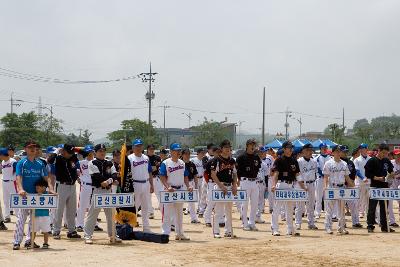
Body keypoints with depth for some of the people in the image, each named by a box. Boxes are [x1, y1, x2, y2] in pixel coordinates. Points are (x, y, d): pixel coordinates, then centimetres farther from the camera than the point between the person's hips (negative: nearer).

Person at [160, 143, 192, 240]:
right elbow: (162, 177, -13)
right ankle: (165, 233, -5)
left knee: (179, 213, 13)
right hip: (170, 191, -6)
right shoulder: (165, 163, -9)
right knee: (167, 213, -8)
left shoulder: (182, 163, 9)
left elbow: (185, 176, 14)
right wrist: (168, 187, -25)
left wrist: (188, 186, 0)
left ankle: (179, 234, 22)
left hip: (180, 190, 6)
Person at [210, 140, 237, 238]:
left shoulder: (232, 161, 12)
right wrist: (221, 186, -17)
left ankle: (228, 231, 17)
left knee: (229, 210, 10)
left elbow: (235, 174, 16)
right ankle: (216, 232, 0)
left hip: (230, 187, 6)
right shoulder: (216, 160, -7)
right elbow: (213, 174, -11)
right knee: (218, 210, -6)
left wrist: (234, 186, 1)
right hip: (219, 186, -6)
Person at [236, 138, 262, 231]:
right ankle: (245, 224, 6)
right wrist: (240, 179, -8)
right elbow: (237, 170, -5)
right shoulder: (241, 157, -6)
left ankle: (252, 223, 16)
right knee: (245, 203, -1)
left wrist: (255, 176, 10)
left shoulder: (257, 157, 10)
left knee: (255, 204, 7)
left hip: (254, 182, 6)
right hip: (245, 181, -5)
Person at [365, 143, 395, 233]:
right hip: (375, 187, -5)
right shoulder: (371, 161, -7)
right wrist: (377, 178, -18)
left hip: (385, 186, 5)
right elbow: (367, 174, -10)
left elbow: (391, 171, 21)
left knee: (384, 207, 9)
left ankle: (384, 226, 16)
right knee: (372, 207, -3)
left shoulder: (387, 161, 9)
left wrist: (391, 174, -2)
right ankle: (370, 226, 4)